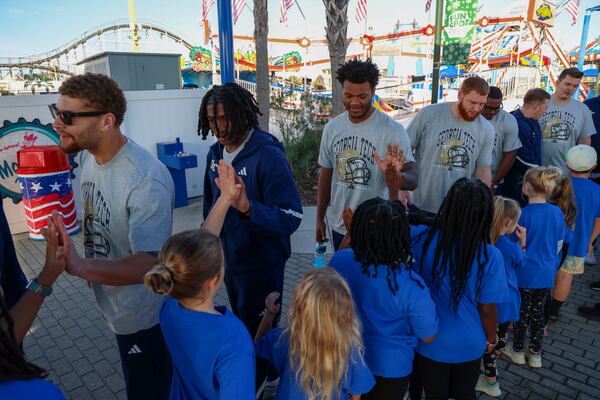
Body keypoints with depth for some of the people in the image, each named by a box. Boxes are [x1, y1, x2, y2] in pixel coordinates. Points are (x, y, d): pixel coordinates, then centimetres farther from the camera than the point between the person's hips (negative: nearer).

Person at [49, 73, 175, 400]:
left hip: (144, 316, -8)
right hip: (112, 306, 8)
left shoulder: (146, 180, -34)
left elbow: (151, 264, -38)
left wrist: (79, 266, -48)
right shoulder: (87, 155, -5)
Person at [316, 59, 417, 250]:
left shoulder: (393, 130, -15)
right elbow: (326, 174, 8)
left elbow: (412, 180, -20)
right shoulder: (332, 128, -1)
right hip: (339, 227, 4)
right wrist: (320, 218, 11)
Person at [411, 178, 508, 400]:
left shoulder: (424, 240, -24)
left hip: (431, 343, 0)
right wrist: (491, 337, 7)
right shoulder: (490, 256, -24)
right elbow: (488, 309, -14)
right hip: (470, 345, 0)